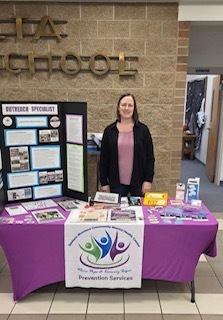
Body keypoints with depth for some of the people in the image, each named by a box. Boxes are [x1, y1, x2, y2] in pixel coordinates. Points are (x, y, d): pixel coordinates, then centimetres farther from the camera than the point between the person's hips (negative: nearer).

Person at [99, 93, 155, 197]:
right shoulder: (109, 130, 1)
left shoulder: (143, 129, -1)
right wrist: (104, 183, 1)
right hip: (116, 183, 1)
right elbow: (104, 159, 3)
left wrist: (148, 180, -5)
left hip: (138, 182, 0)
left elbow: (150, 157, 0)